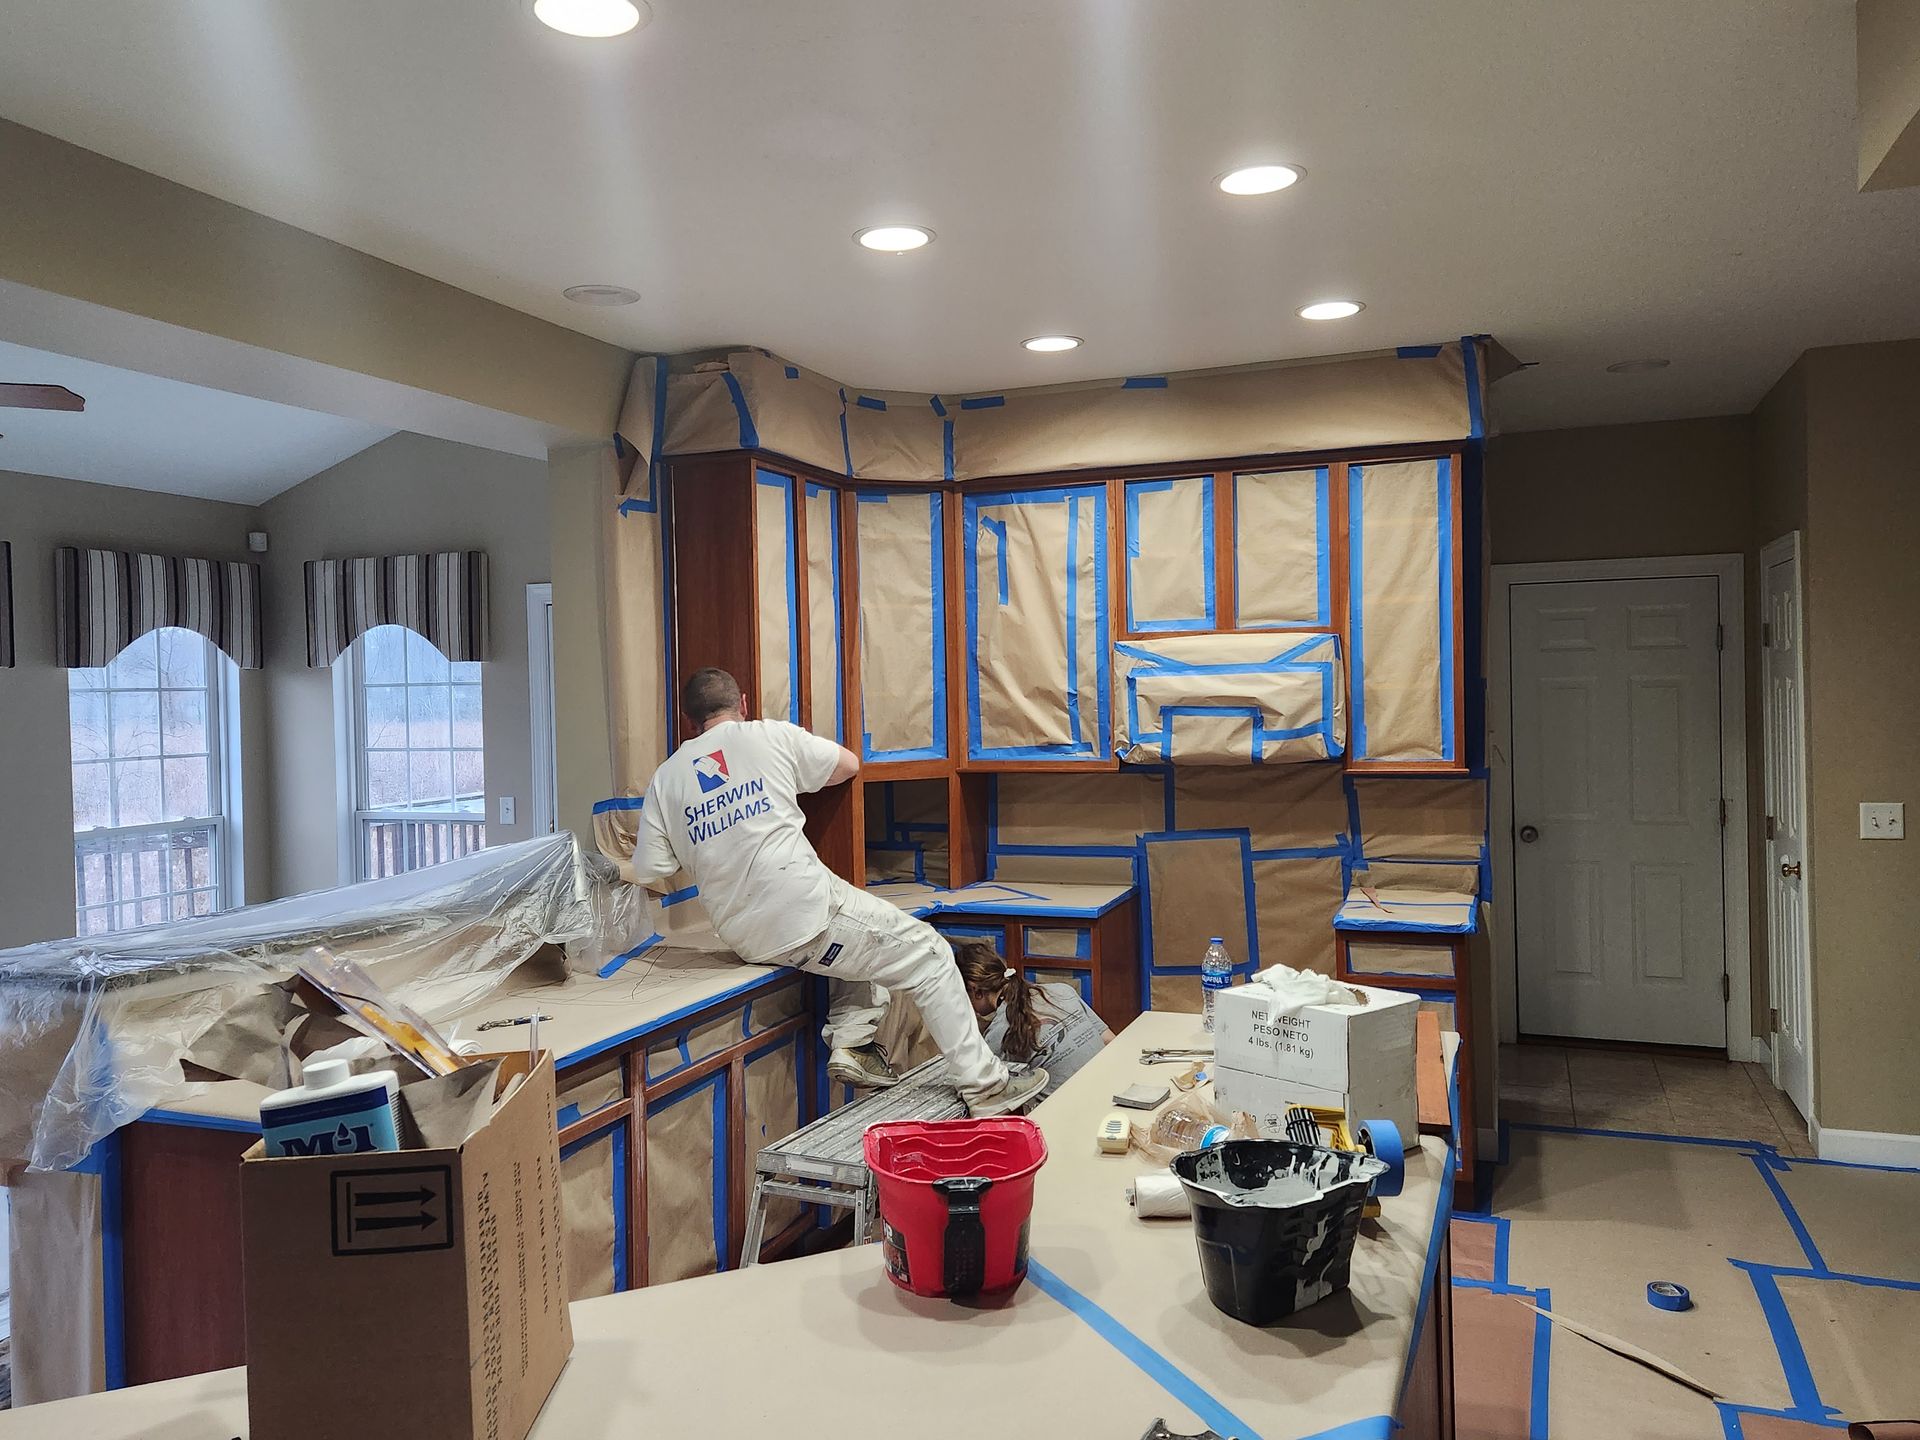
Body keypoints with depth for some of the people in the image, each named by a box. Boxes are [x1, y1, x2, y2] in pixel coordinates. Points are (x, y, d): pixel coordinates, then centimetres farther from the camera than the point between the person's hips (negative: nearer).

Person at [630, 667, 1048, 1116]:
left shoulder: (664, 779, 11)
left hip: (744, 938, 6)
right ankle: (985, 1086, 4)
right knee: (926, 953, 6)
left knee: (862, 929, 31)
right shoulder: (771, 735, 2)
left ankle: (851, 1041, 16)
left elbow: (651, 875, 10)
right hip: (803, 909, -6)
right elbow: (849, 765, 15)